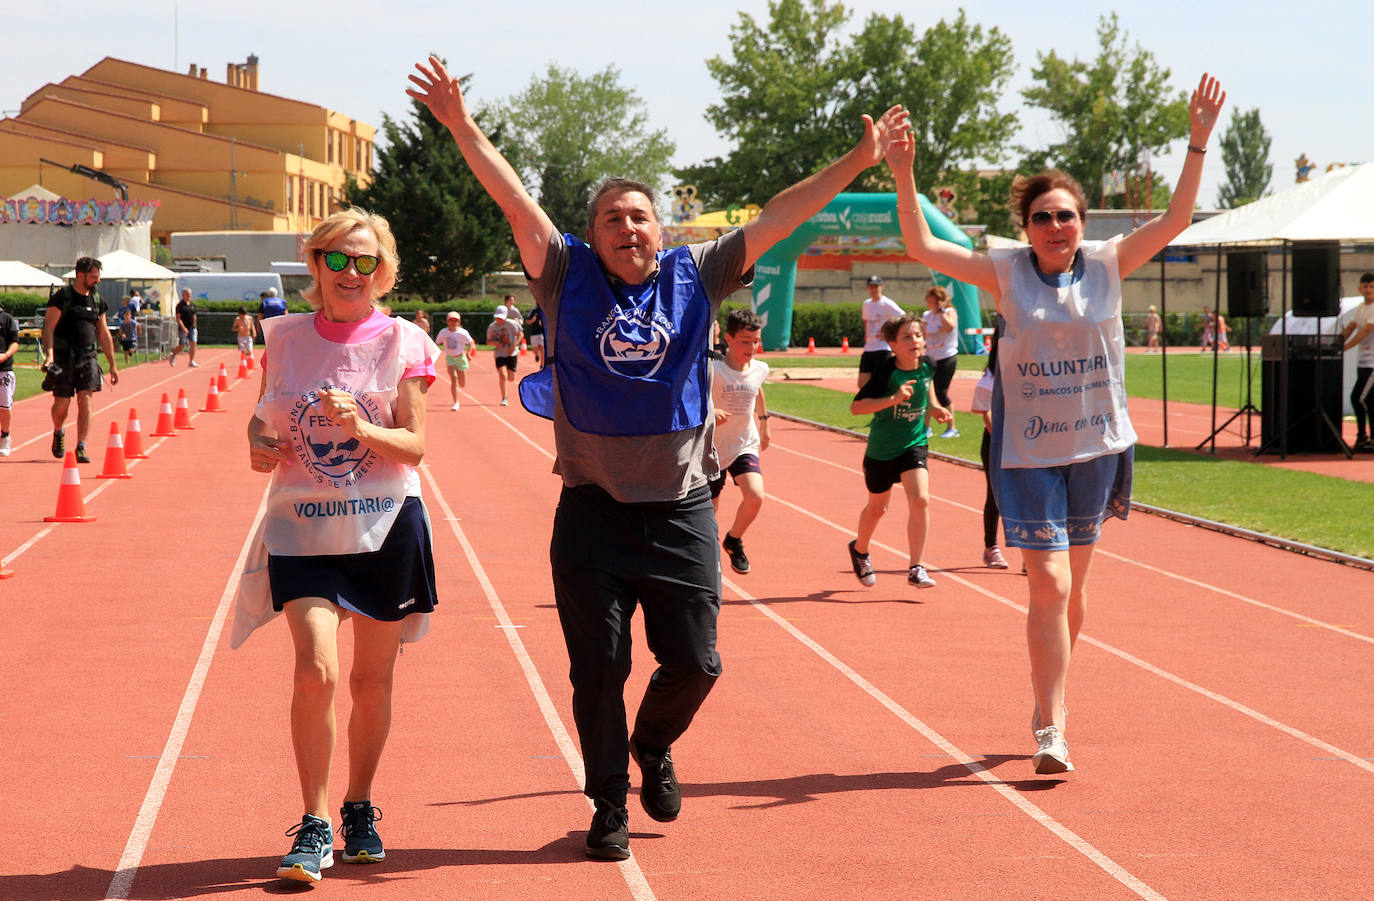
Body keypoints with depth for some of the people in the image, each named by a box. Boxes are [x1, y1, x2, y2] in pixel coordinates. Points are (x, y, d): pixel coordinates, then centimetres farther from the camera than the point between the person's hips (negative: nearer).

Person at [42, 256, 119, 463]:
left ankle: (81, 448, -9)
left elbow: (104, 334, 18)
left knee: (85, 400, -10)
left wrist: (112, 365, 17)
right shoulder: (62, 296, -4)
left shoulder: (97, 299, 11)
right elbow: (49, 328, -10)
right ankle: (58, 433, 31)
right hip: (63, 357, -3)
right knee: (62, 403, 0)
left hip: (87, 356, 3)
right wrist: (49, 355, -24)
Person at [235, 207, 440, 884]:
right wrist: (259, 442, -8)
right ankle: (314, 825, -4)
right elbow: (264, 419, 15)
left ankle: (359, 808, 29)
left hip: (385, 526, 0)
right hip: (302, 526, 1)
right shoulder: (285, 338, 7)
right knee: (315, 669, -15)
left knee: (372, 681, 7)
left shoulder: (403, 342, 0)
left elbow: (415, 446, -5)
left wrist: (362, 428, -22)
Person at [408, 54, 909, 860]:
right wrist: (463, 127, -14)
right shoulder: (570, 278, 0)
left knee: (694, 661, 5)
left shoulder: (695, 277, 3)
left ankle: (654, 746, 36)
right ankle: (609, 806, 19)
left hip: (681, 511, 1)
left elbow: (778, 217, 1)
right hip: (593, 513, -1)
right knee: (599, 671, 4)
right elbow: (516, 201, -7)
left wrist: (858, 161, 0)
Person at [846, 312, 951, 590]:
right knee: (877, 507, 16)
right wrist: (893, 399, -34)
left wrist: (936, 409, -2)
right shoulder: (885, 372, -20)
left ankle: (916, 567, -11)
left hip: (914, 444, 3)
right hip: (881, 449, -2)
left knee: (920, 499, -18)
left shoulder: (926, 368, -6)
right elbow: (856, 406, -24)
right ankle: (860, 550, 46)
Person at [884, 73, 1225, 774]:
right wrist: (904, 175, -16)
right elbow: (922, 248, -6)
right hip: (1028, 451, -3)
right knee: (1049, 586, -10)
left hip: (1096, 446, 3)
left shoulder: (1107, 265, 1)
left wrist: (1197, 142, -8)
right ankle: (1050, 732, -8)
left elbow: (1175, 220, -1)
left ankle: (1049, 697, 34)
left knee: (1072, 586, 13)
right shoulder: (1005, 273, -3)